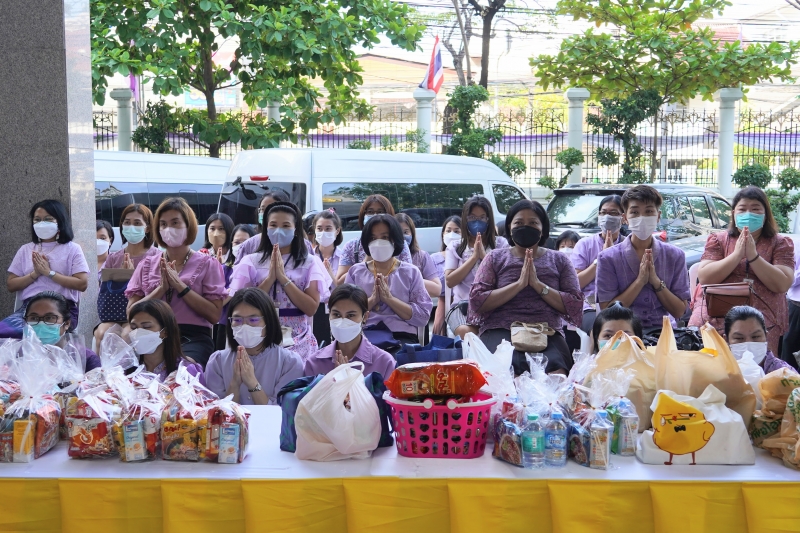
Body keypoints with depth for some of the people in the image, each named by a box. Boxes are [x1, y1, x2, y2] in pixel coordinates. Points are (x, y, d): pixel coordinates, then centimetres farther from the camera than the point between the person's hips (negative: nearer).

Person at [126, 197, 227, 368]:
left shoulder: (207, 264, 8)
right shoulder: (147, 265, 18)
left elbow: (214, 315, -4)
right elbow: (131, 314, 8)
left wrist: (180, 285, -9)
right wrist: (161, 288, -5)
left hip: (193, 337, -2)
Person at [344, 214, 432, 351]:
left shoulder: (411, 272, 10)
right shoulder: (355, 272, 14)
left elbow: (423, 317, 0)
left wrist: (389, 298, -9)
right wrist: (372, 300, -8)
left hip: (401, 336, -1)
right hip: (363, 336, 1)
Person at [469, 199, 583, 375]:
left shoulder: (559, 260, 17)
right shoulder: (495, 258, 15)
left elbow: (576, 306, 6)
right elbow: (476, 301, 1)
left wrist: (538, 285, -6)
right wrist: (519, 284, -7)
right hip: (501, 331, -1)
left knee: (556, 373, -33)